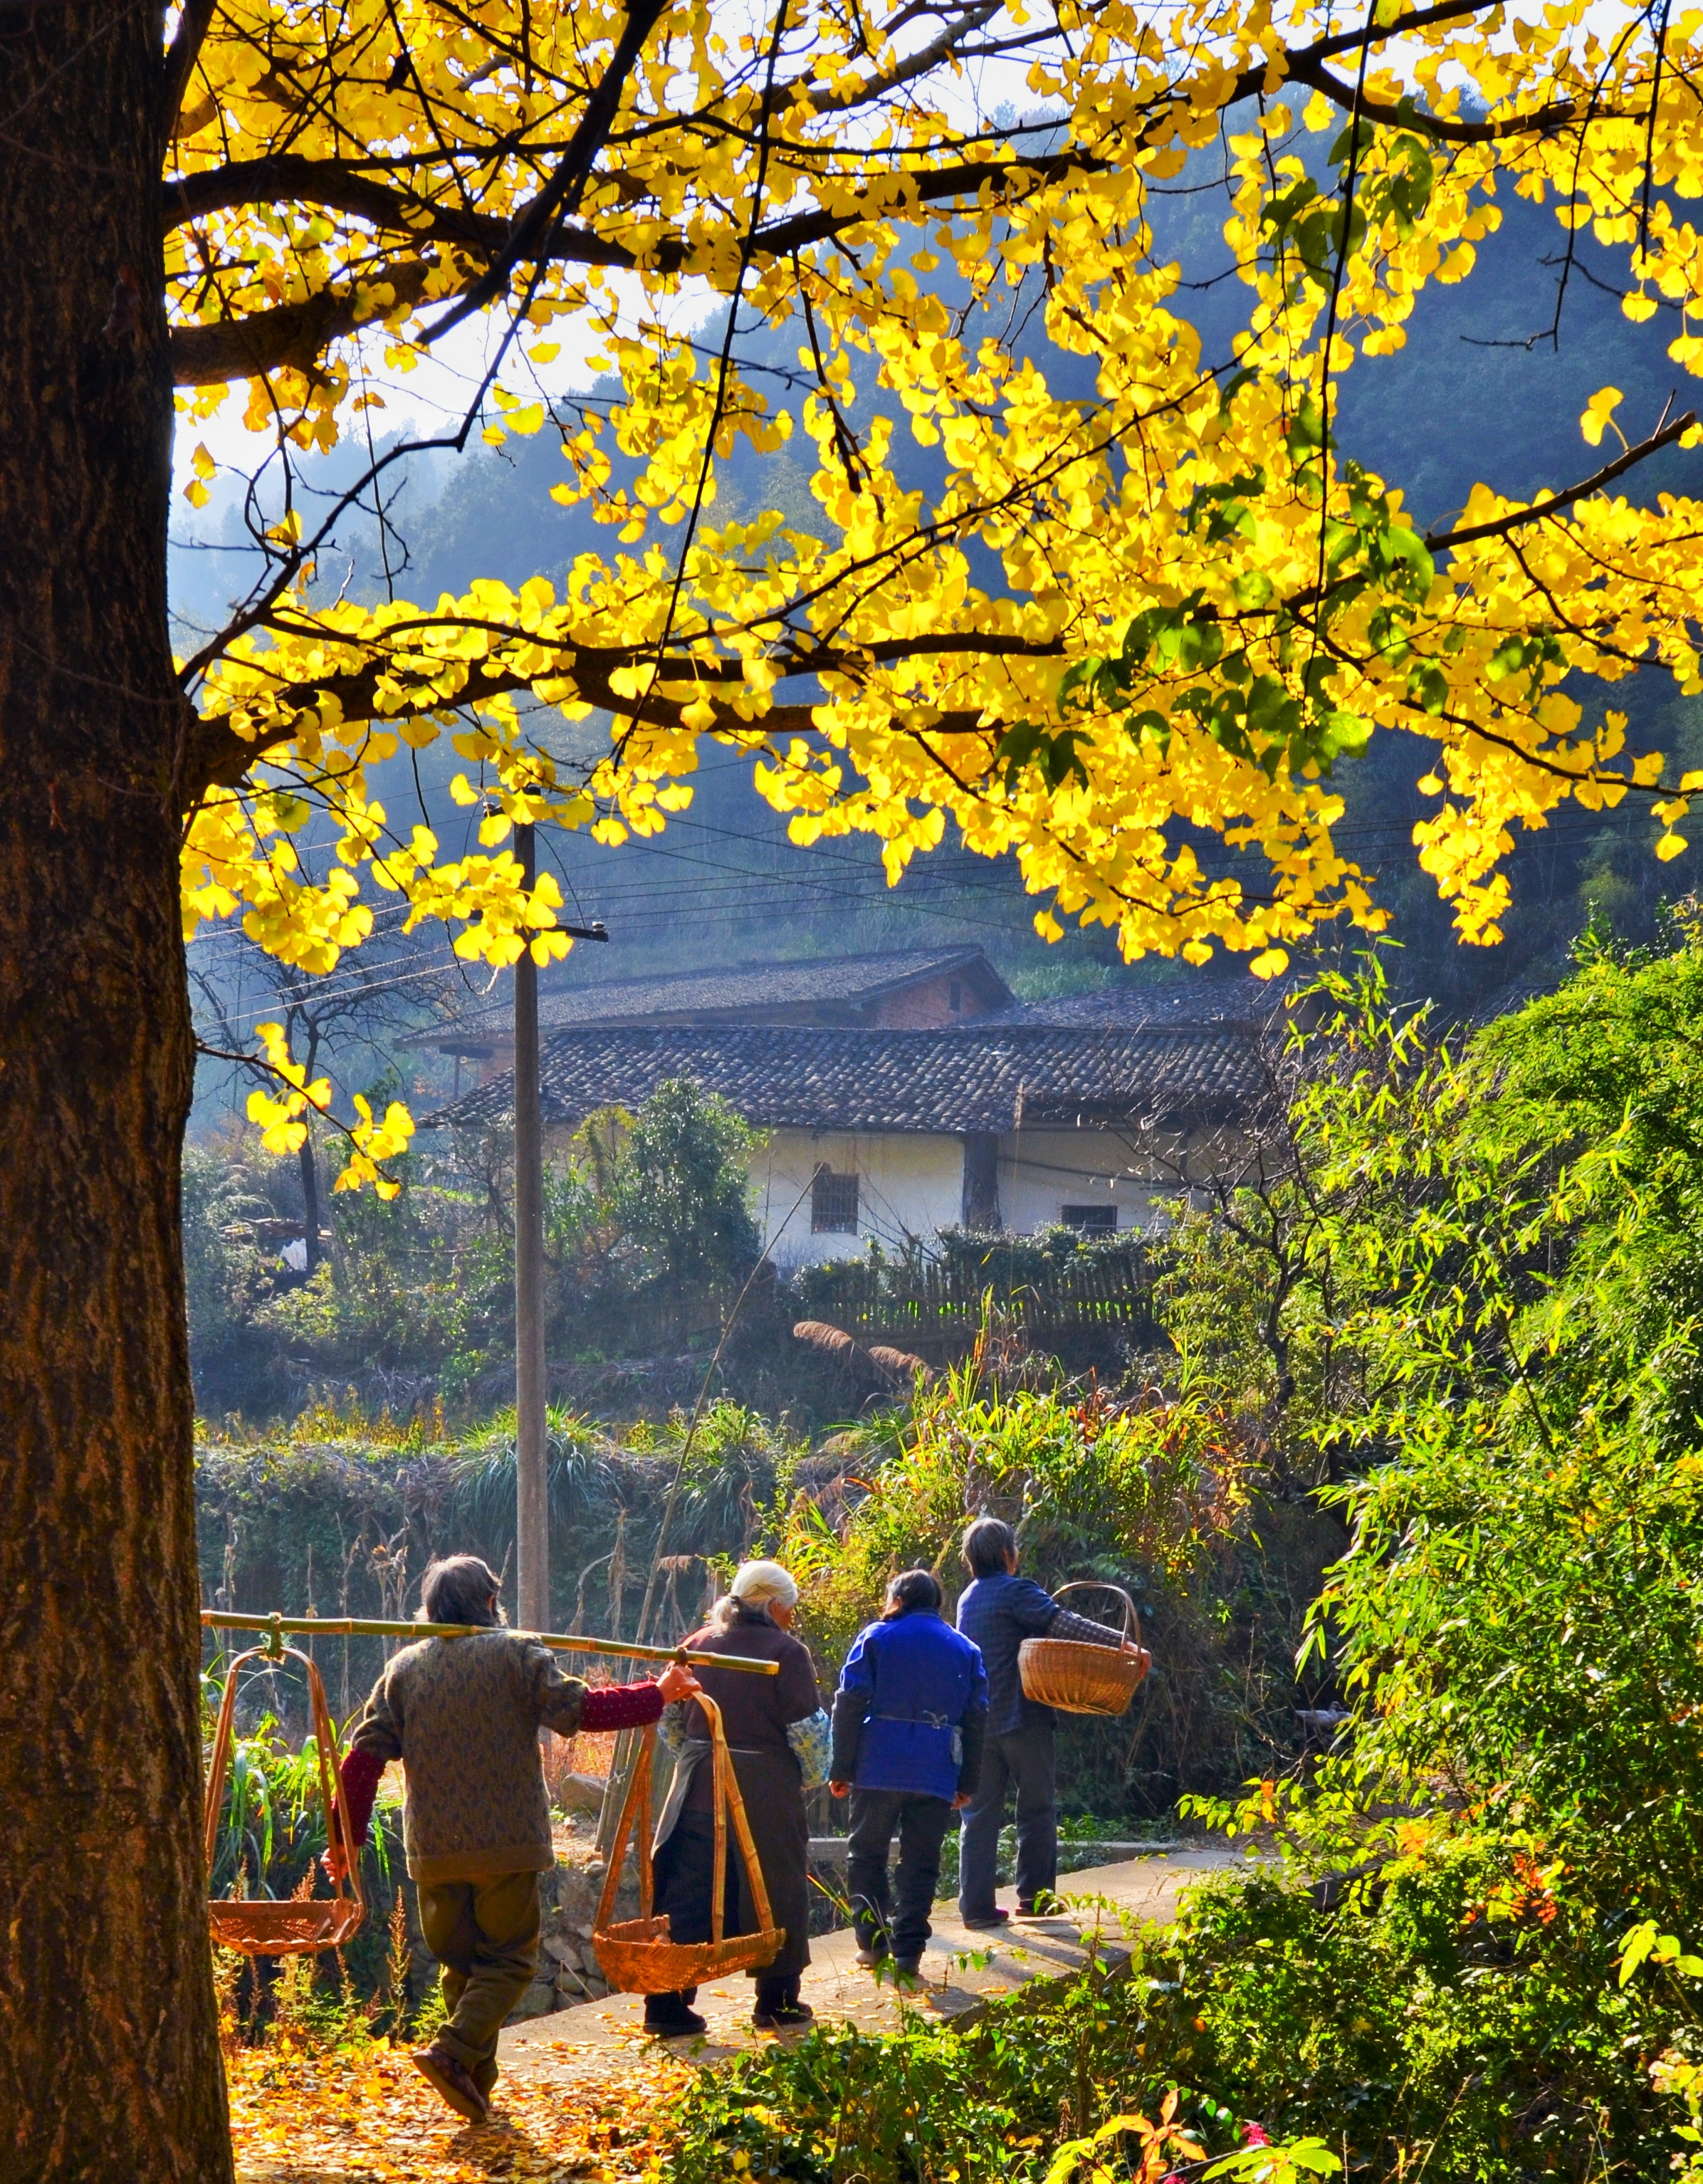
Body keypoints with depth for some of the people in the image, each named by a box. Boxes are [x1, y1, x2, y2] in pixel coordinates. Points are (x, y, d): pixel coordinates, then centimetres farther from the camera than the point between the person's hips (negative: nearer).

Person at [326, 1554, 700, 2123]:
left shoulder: (404, 1667, 8)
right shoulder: (516, 1653, -3)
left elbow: (366, 1755, 5)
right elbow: (576, 1710, -11)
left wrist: (345, 1835, 12)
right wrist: (658, 1695, -1)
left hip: (433, 1844, 4)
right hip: (506, 1840, -4)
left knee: (461, 1961, 15)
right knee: (509, 1958, 3)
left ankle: (477, 2086, 13)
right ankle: (455, 2051, -19)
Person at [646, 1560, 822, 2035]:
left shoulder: (698, 1645, 7)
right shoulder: (786, 1652, -8)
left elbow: (671, 1719, 12)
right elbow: (806, 1729, -10)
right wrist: (811, 1777, 7)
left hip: (697, 1787, 4)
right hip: (767, 1792, -4)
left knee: (686, 1893, 7)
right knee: (775, 1890, 9)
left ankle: (667, 2003, 2)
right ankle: (777, 2002, 16)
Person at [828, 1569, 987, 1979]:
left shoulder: (876, 1638, 4)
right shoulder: (966, 1650, 14)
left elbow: (849, 1704, -3)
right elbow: (976, 1718, 12)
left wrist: (841, 1769, 0)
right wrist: (967, 1783, 15)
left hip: (878, 1770, -2)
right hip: (936, 1775, 2)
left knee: (868, 1856, 12)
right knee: (920, 1864, 5)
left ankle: (872, 1941, 10)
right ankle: (908, 1952, 0)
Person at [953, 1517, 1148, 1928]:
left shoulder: (968, 1598, 15)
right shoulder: (1015, 1591, -8)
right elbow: (1062, 1623, -22)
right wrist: (1121, 1642, -28)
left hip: (977, 1720, 6)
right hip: (1020, 1716, -6)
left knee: (980, 1813, 6)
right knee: (1037, 1808, 7)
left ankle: (975, 1904, 1)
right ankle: (1034, 1895, 8)